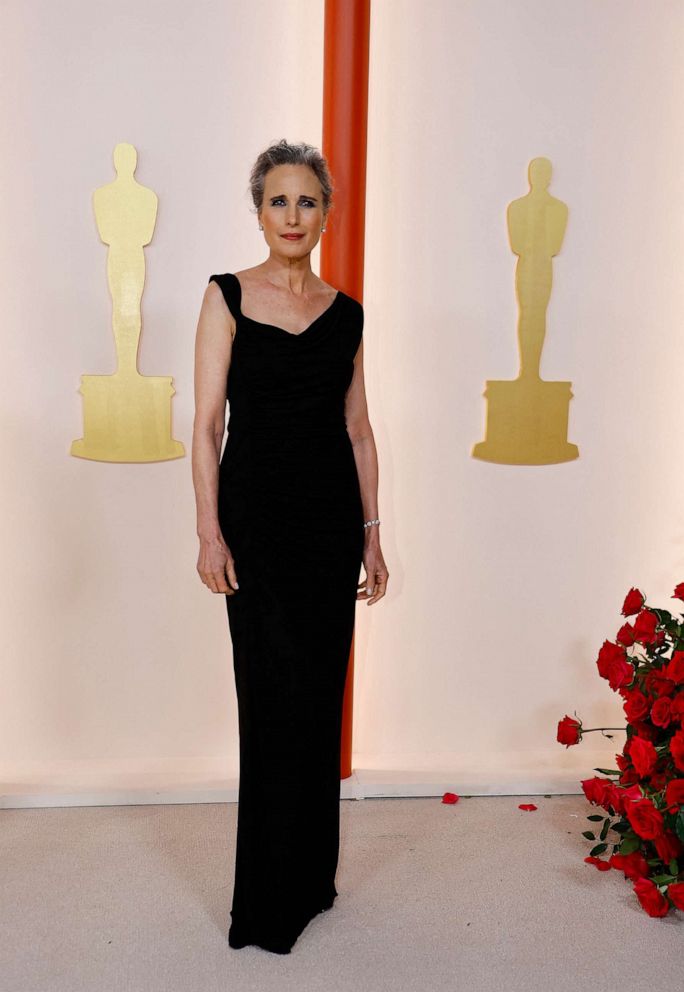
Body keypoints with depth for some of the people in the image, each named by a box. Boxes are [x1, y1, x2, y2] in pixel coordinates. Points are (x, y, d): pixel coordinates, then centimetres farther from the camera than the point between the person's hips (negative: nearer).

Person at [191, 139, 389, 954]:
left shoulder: (345, 312, 9)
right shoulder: (228, 296, -1)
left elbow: (358, 430, 11)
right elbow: (207, 423, -5)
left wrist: (372, 535, 8)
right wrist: (209, 531, -11)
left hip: (331, 518, 4)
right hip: (257, 512, -4)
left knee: (320, 694, 10)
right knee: (277, 696, -2)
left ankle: (309, 879, 28)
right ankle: (268, 905, 15)